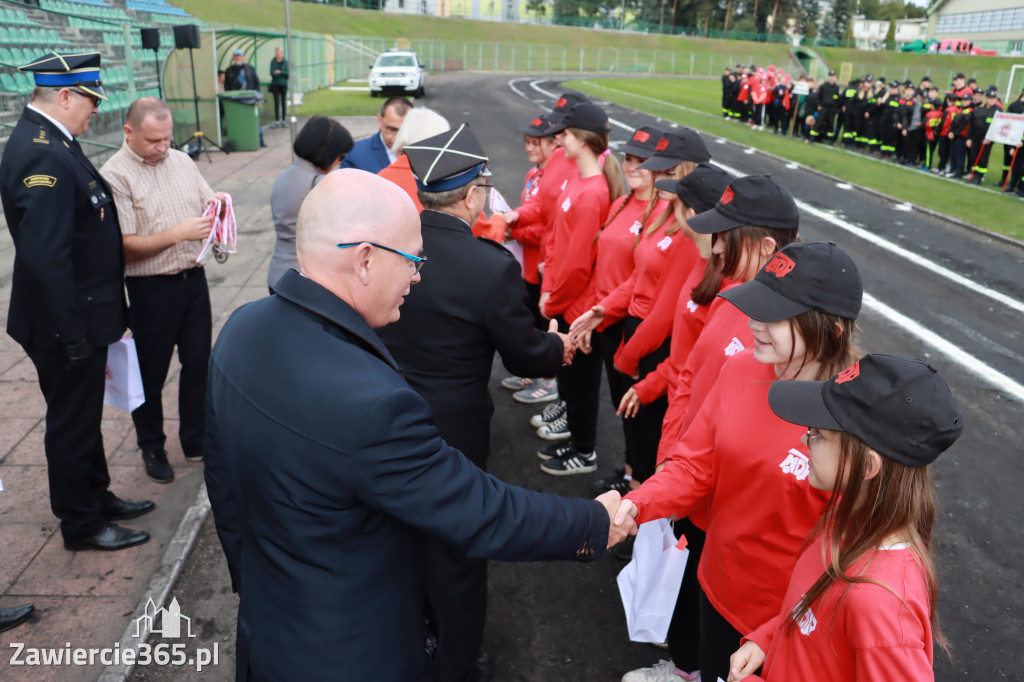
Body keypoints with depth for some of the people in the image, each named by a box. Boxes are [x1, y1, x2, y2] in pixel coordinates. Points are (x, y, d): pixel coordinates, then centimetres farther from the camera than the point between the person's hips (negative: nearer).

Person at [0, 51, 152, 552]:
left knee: (84, 416, 22)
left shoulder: (46, 141, 9)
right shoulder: (43, 156, -24)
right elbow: (45, 258, -29)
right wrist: (74, 337, -24)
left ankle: (97, 497, 40)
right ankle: (81, 525, 24)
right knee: (72, 423, 7)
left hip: (80, 314, 10)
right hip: (66, 323, -10)